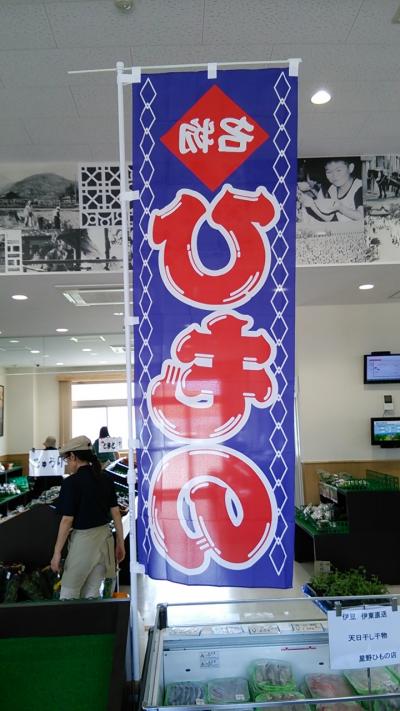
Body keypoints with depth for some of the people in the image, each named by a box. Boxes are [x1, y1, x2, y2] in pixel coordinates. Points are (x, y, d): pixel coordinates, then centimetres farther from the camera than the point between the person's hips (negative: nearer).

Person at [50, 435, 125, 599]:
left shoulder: (71, 482, -14)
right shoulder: (106, 479, 3)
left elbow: (67, 520, -14)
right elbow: (115, 512, 5)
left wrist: (57, 552, -7)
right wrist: (120, 542, 12)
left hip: (83, 539, -6)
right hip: (104, 537, 6)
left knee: (68, 593, 11)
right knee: (92, 593, 16)